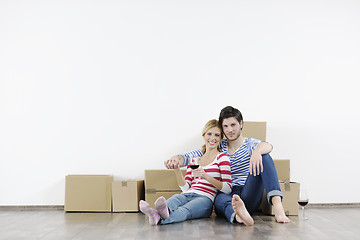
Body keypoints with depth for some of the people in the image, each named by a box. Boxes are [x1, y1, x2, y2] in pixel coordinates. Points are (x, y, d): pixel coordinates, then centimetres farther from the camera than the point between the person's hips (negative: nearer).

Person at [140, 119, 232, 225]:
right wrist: (176, 169, 4)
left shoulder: (222, 157, 9)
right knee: (172, 200, -32)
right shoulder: (194, 159, 24)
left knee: (184, 211, -37)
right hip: (187, 195, 4)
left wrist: (206, 176, -17)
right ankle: (165, 211, -66)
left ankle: (159, 218, -67)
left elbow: (228, 189, -4)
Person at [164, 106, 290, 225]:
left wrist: (257, 151, -44)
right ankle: (238, 215, -71)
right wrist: (177, 159, -16)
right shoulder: (218, 147, 15)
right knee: (220, 199, -37)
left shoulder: (250, 144, 7)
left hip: (249, 196, -1)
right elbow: (190, 156, 10)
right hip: (227, 195, 1)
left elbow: (267, 146, -18)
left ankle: (277, 205, -39)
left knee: (264, 156, -21)